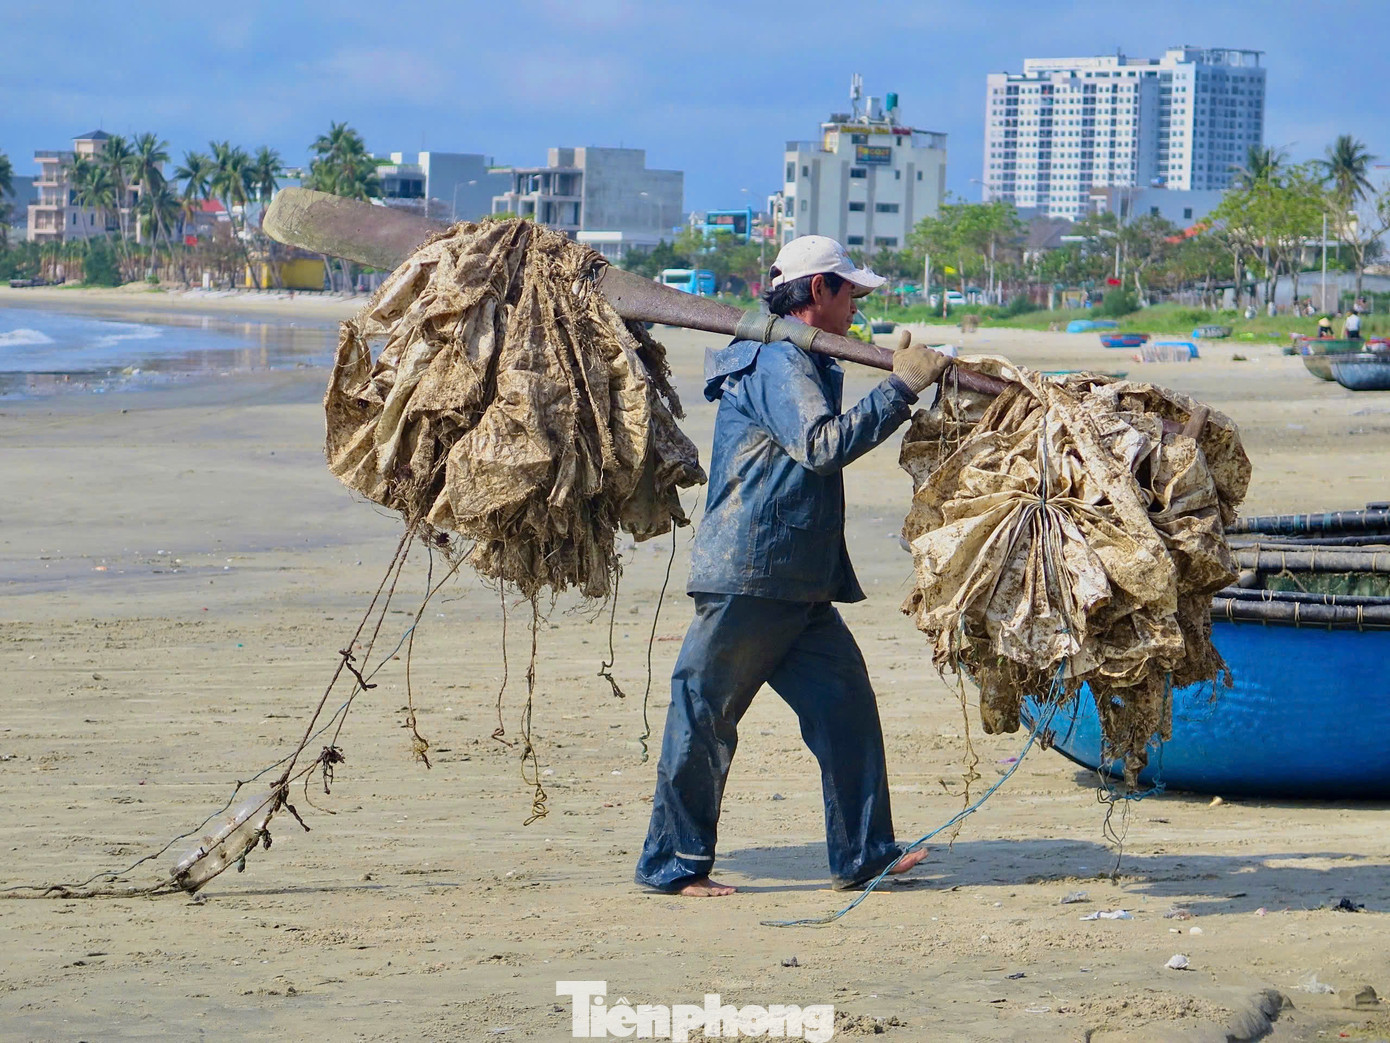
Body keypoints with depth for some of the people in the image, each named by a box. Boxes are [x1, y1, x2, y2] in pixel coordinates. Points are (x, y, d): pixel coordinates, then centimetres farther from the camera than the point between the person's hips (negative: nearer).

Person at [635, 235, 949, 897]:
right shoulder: (778, 363, -12)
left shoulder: (800, 363, 21)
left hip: (796, 585, 10)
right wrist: (901, 387, -22)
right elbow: (822, 445, -25)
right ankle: (671, 863, 4)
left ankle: (863, 853, 8)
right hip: (748, 575, -10)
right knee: (704, 717, -2)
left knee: (844, 702, 5)